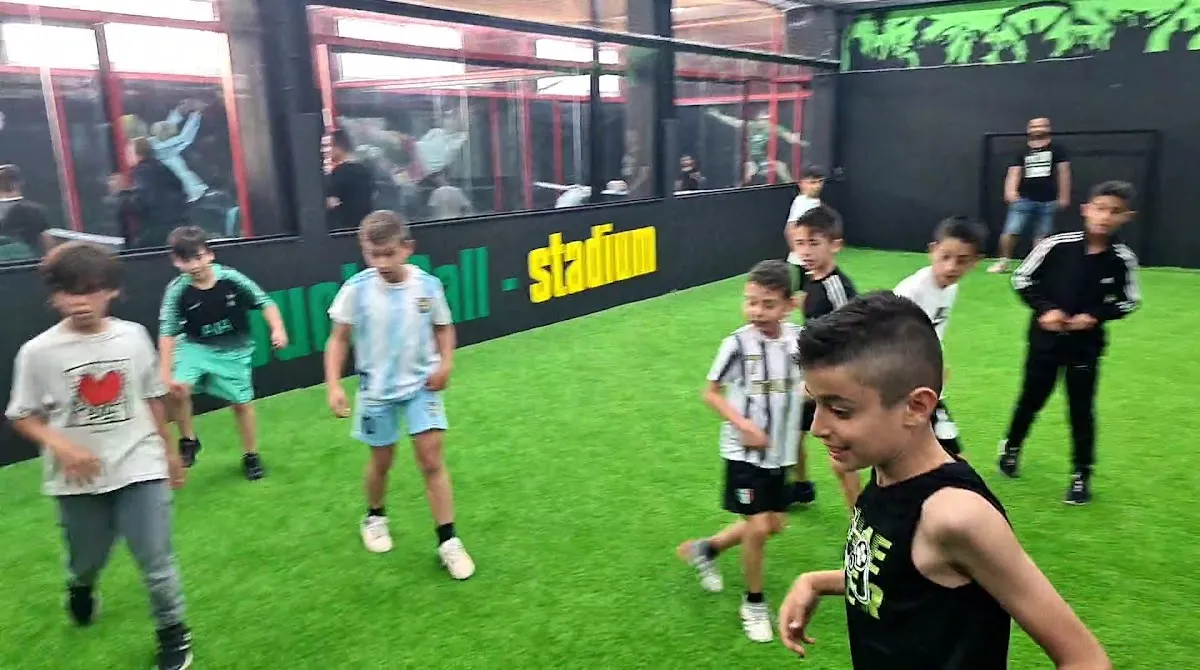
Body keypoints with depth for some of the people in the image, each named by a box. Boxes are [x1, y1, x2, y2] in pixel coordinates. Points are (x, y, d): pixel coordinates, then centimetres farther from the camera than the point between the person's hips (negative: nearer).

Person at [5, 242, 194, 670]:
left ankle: (173, 634, 22)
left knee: (156, 560, -1)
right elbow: (22, 417, -2)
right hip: (79, 480, 0)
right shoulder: (38, 352, -10)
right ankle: (80, 587, 56)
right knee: (86, 559, 19)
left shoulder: (133, 336, -4)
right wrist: (61, 445, -20)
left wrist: (168, 450, 14)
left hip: (139, 467, 0)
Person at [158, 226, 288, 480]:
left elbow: (265, 302, -9)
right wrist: (166, 373, -20)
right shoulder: (177, 290, -18)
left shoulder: (230, 278, -19)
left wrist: (277, 329, -23)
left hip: (233, 349, 0)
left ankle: (251, 455, 25)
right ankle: (188, 440, 6)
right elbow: (167, 333, -16)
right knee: (177, 390, -21)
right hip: (195, 347, 0)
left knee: (241, 402, 5)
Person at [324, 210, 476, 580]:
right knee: (381, 460, 15)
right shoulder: (357, 289, -15)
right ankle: (375, 517, 44)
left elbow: (443, 328, 4)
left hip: (421, 384, 0)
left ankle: (448, 540, 5)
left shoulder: (428, 284, -12)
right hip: (377, 390, 0)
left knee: (432, 458, -5)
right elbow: (339, 339, -5)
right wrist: (334, 385, -13)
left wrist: (445, 362, -12)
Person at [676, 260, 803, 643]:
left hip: (778, 451, 6)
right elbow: (711, 393, -10)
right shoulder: (738, 344, -18)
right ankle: (754, 604, 21)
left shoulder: (798, 339, -6)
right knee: (757, 527, -3)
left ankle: (705, 549, 37)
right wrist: (744, 425, -22)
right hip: (744, 452, -5)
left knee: (774, 524, 16)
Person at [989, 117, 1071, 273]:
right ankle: (1003, 261, 5)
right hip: (1024, 199, 0)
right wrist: (1010, 190, -21)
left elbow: (1063, 172, 5)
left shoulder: (1056, 150, 6)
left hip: (1047, 201, 0)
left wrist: (1063, 196, 0)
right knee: (1010, 231, -8)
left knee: (1042, 235, 4)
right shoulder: (1023, 152, 9)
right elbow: (1014, 172, -2)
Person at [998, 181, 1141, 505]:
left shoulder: (1123, 259, -10)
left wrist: (1095, 316, -14)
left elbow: (1128, 302, 2)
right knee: (1031, 399, 14)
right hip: (1046, 338, 0)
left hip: (1086, 344, 0)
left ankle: (1082, 475, 21)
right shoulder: (1057, 245, -15)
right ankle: (1011, 446, 39)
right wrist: (1045, 308, -17)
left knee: (1081, 410, 7)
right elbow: (1022, 278, -6)